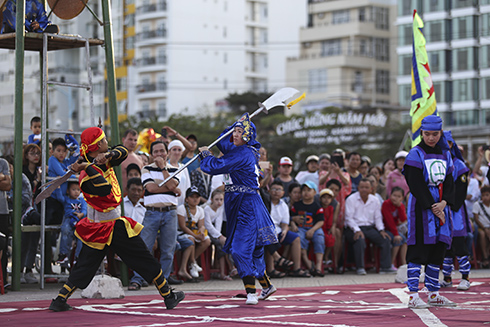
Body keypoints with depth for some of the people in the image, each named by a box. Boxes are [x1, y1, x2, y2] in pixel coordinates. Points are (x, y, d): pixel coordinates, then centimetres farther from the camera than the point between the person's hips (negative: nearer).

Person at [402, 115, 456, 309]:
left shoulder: (445, 154, 14)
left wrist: (443, 203, -8)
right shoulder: (416, 154, -4)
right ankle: (413, 296, -10)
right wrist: (432, 206, -16)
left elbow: (449, 182, 10)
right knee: (418, 251, -9)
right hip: (421, 207, -6)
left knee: (438, 250, 8)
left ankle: (434, 294, 15)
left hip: (440, 206, 6)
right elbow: (417, 184, -11)